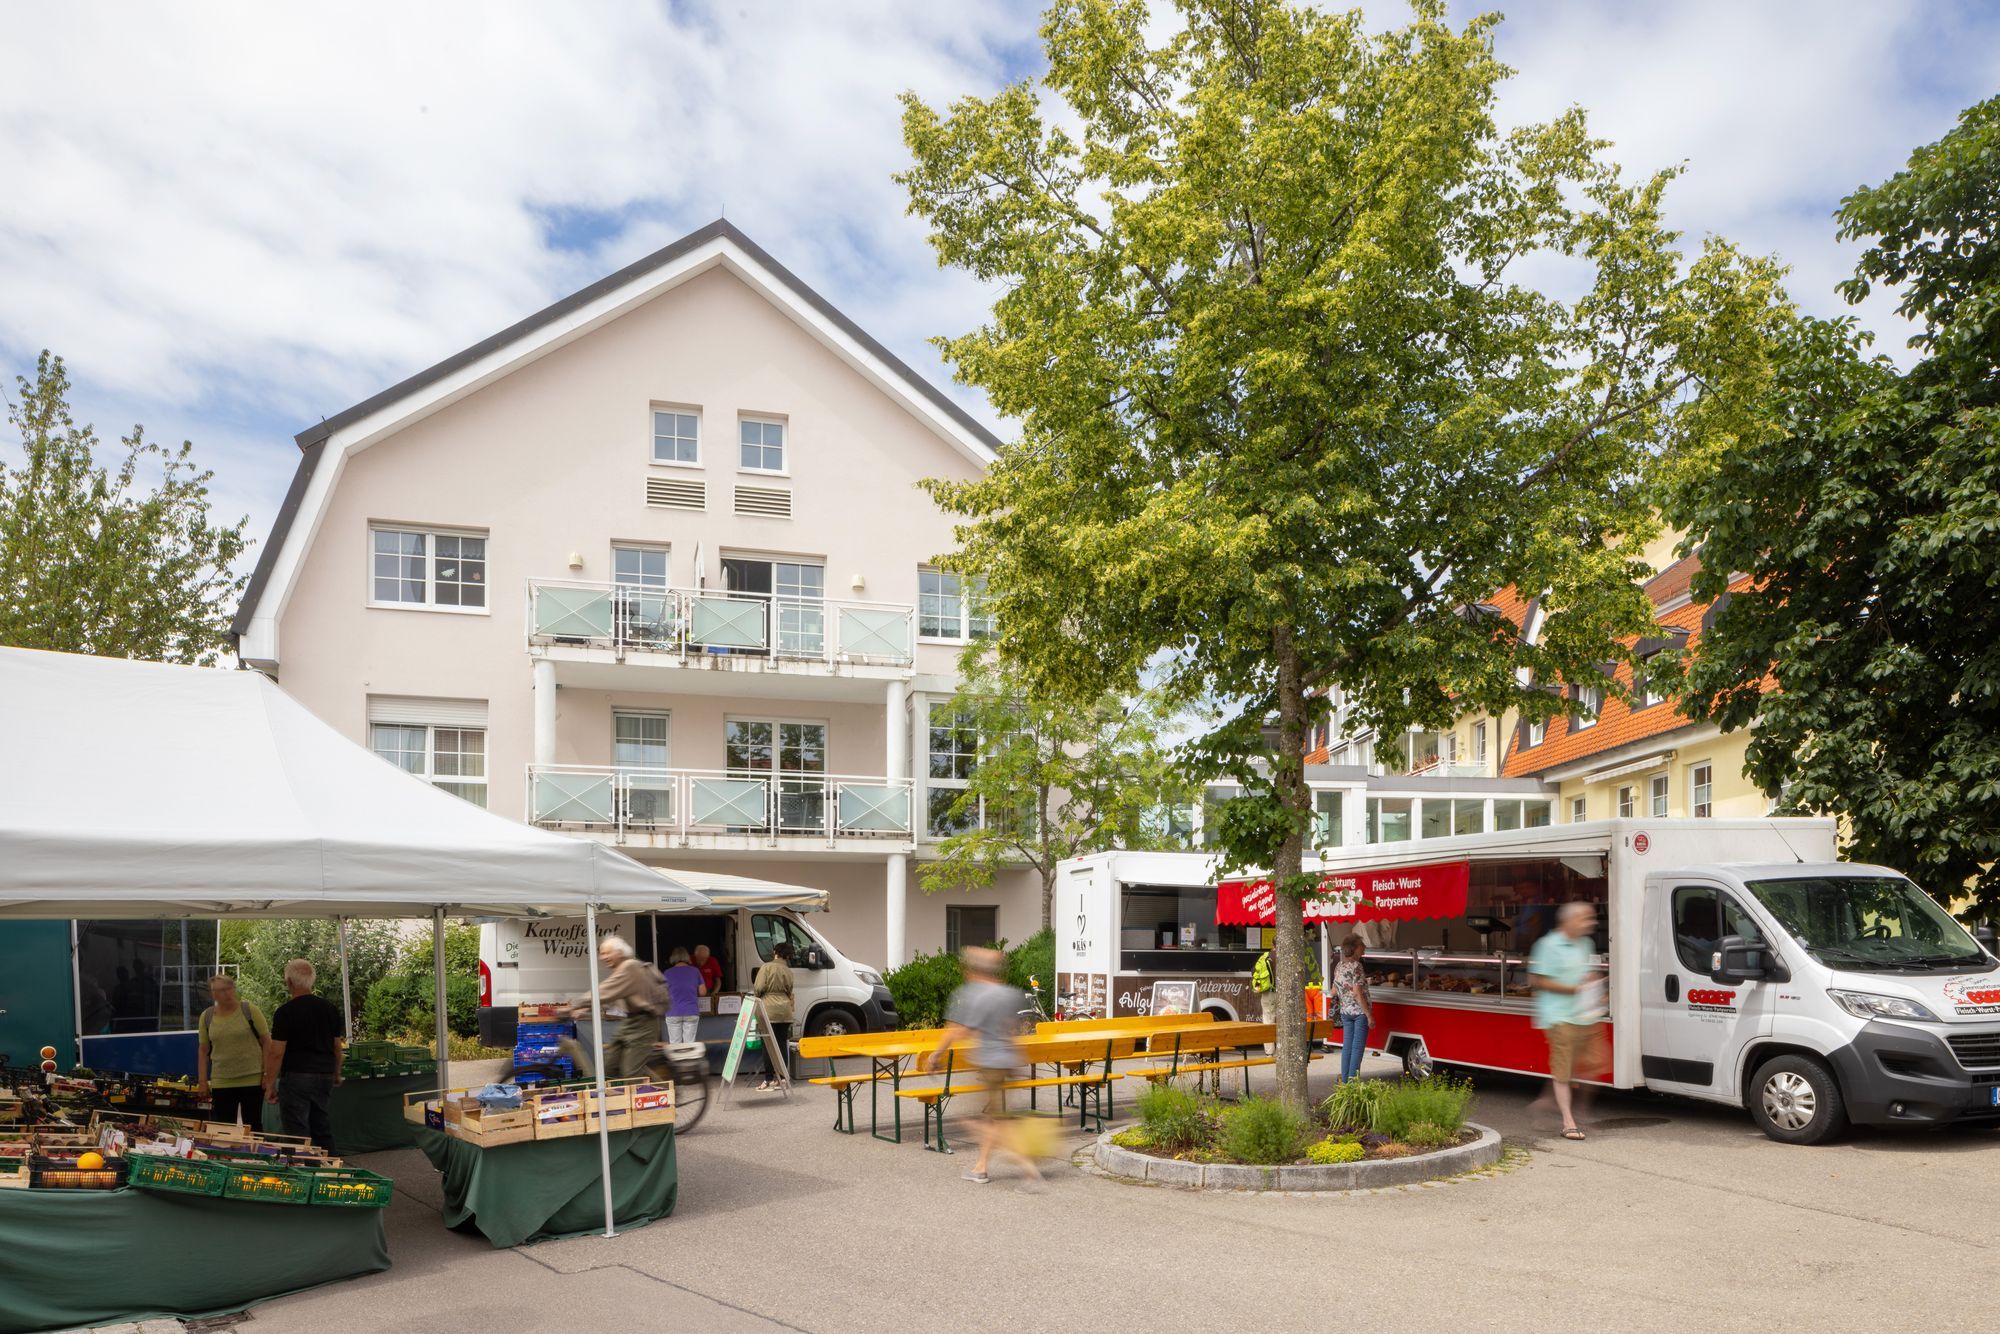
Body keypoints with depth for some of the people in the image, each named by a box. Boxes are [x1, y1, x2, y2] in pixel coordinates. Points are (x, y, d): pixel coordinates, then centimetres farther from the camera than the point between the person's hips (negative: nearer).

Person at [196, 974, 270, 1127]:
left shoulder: (250, 1011, -4)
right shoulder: (206, 1017, 5)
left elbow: (267, 1043, -2)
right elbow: (203, 1050, 12)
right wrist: (202, 1081, 7)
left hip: (252, 1081, -2)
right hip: (221, 1084, 3)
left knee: (253, 1126, 3)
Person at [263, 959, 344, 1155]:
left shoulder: (285, 1012, -10)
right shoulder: (330, 1010, 7)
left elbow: (276, 1052, -12)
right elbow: (337, 1047, 13)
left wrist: (270, 1085, -6)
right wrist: (336, 1074, 25)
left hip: (296, 1076, -6)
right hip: (325, 1076, 6)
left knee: (297, 1132, -1)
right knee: (323, 1131, 15)